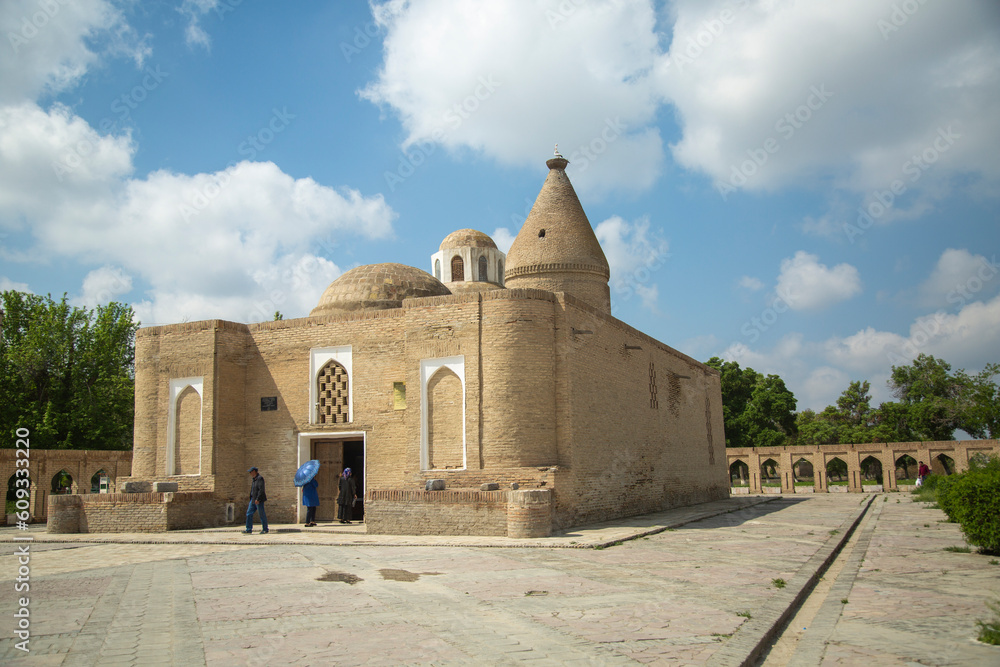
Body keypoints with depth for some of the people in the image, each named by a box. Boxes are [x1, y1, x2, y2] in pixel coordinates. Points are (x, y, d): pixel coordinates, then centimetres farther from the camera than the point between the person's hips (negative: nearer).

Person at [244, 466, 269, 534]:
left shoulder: (260, 478, -13)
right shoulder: (253, 479, 16)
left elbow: (261, 489, -20)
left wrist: (258, 499, -24)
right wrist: (251, 499, 22)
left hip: (259, 500, -9)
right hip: (253, 500, 9)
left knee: (262, 514, -2)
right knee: (249, 513, 4)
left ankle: (265, 529, 6)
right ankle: (249, 529, 6)